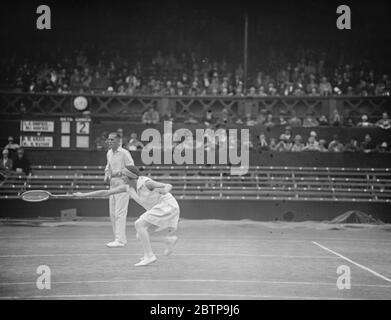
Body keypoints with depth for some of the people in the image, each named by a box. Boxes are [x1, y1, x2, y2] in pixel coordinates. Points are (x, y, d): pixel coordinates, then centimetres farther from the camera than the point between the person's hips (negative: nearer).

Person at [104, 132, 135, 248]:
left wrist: (118, 173, -22)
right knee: (112, 214, 10)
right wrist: (106, 174, 7)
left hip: (122, 185, -9)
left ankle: (120, 240, -9)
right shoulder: (109, 153, 13)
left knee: (120, 213, -11)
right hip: (113, 185, 9)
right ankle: (120, 238, 18)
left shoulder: (124, 153, -12)